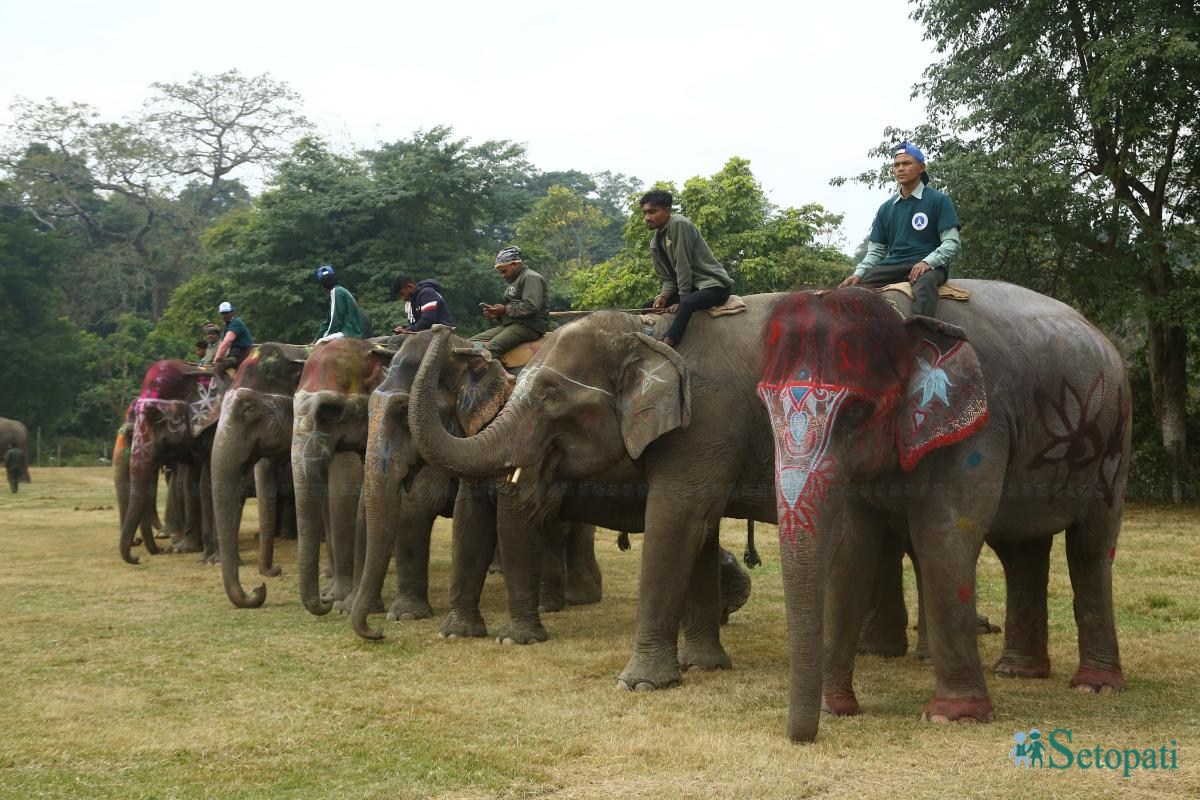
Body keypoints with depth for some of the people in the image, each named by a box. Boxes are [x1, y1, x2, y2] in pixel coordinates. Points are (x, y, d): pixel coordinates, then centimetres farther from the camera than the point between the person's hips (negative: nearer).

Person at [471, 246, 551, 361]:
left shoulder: (531, 278, -6)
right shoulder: (515, 281, 26)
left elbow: (531, 306, -20)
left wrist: (506, 310, -13)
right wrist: (497, 314, 9)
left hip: (530, 326, -10)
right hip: (511, 324, 10)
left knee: (491, 348, -32)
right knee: (472, 342, -4)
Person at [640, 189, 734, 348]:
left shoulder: (679, 224, -17)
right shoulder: (655, 244, 7)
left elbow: (683, 266, -19)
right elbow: (668, 279, 8)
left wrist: (681, 301, -17)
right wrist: (663, 297, -13)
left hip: (713, 284, -9)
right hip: (690, 287, 9)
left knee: (686, 304, -36)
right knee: (649, 307, 2)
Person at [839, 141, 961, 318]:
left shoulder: (938, 200, 5)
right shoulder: (886, 208, 18)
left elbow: (951, 242, -1)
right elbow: (876, 250, 18)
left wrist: (927, 262, -19)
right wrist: (859, 273, -1)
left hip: (929, 265, -5)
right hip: (892, 264, 5)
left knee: (924, 284, -41)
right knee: (847, 289, -20)